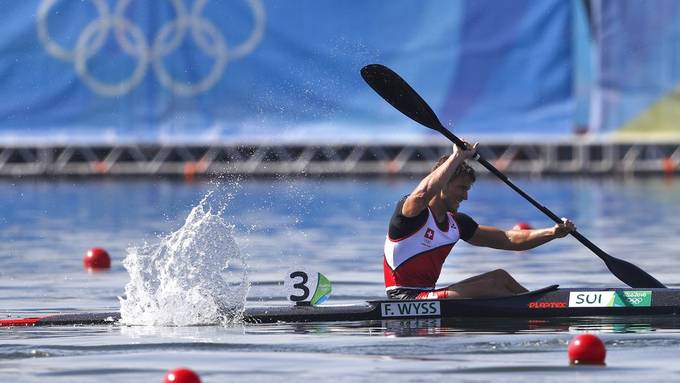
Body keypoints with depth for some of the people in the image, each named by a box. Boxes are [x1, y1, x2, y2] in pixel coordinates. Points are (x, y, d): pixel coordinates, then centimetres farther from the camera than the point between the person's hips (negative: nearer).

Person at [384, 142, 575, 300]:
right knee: (489, 287, -17)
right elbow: (425, 193, -38)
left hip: (427, 297, 9)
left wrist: (552, 233, -1)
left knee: (499, 276, 2)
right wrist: (457, 156, -29)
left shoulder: (456, 223, 12)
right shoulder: (409, 209, -11)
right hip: (404, 299, -9)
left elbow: (509, 239, 11)